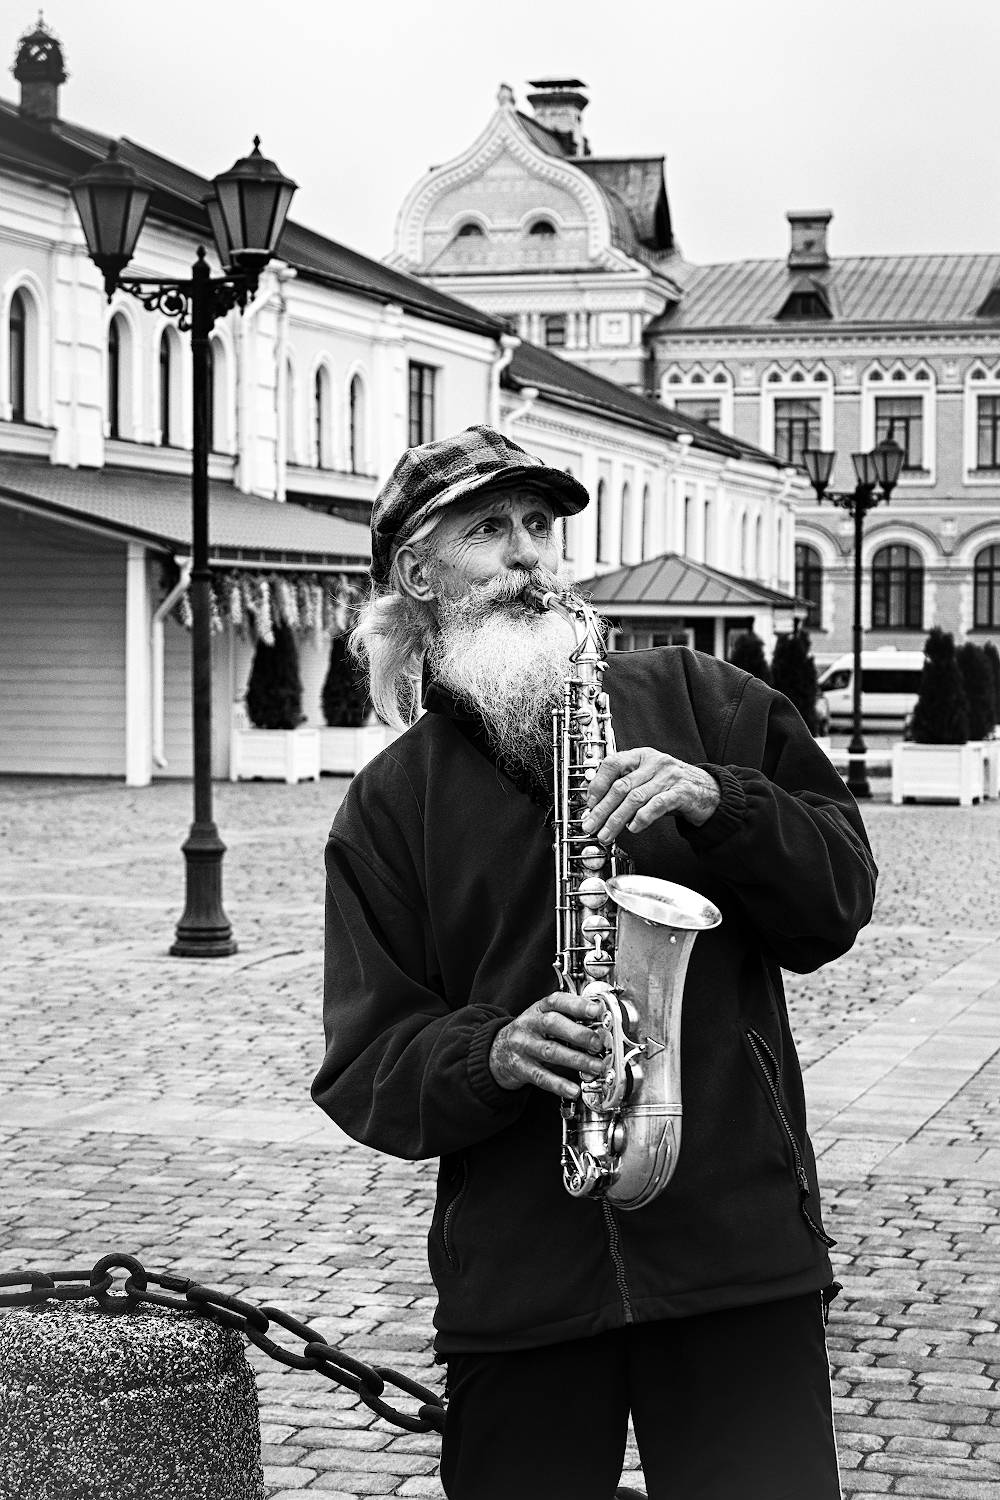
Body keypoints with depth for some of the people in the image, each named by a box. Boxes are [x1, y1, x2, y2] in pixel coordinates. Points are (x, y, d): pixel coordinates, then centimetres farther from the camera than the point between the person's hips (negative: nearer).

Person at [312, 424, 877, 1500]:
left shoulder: (694, 701, 9)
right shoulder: (388, 805, 9)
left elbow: (837, 902, 7)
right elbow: (366, 1069, 5)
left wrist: (717, 804, -11)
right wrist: (495, 1053, -16)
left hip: (740, 1240, -1)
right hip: (516, 1274, 1)